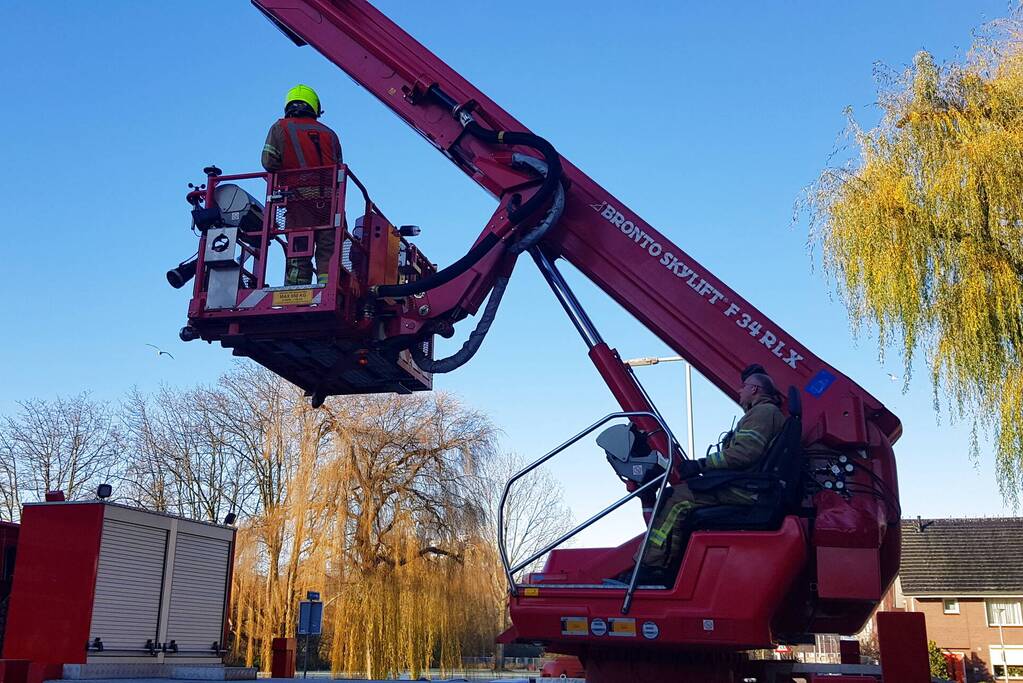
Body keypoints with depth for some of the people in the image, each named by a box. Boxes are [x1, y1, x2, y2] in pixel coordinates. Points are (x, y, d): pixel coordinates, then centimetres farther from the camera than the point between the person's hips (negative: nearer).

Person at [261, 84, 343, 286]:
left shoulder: (281, 127, 9)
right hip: (330, 199, 2)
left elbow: (269, 161, -3)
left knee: (298, 256, -2)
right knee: (328, 254, 2)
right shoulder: (329, 134, 19)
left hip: (300, 197, -2)